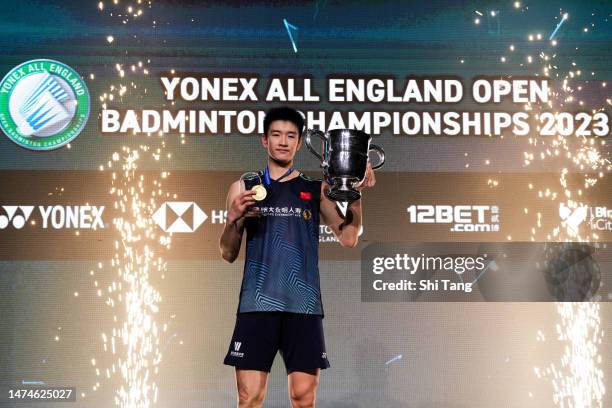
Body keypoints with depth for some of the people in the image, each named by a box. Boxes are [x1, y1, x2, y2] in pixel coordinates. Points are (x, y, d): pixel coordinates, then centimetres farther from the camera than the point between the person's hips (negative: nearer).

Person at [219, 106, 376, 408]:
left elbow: (348, 238, 5)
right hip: (257, 304, 0)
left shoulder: (316, 189, 13)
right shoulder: (243, 188, 12)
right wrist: (233, 220, -8)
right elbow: (228, 254, 11)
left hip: (304, 304, 0)